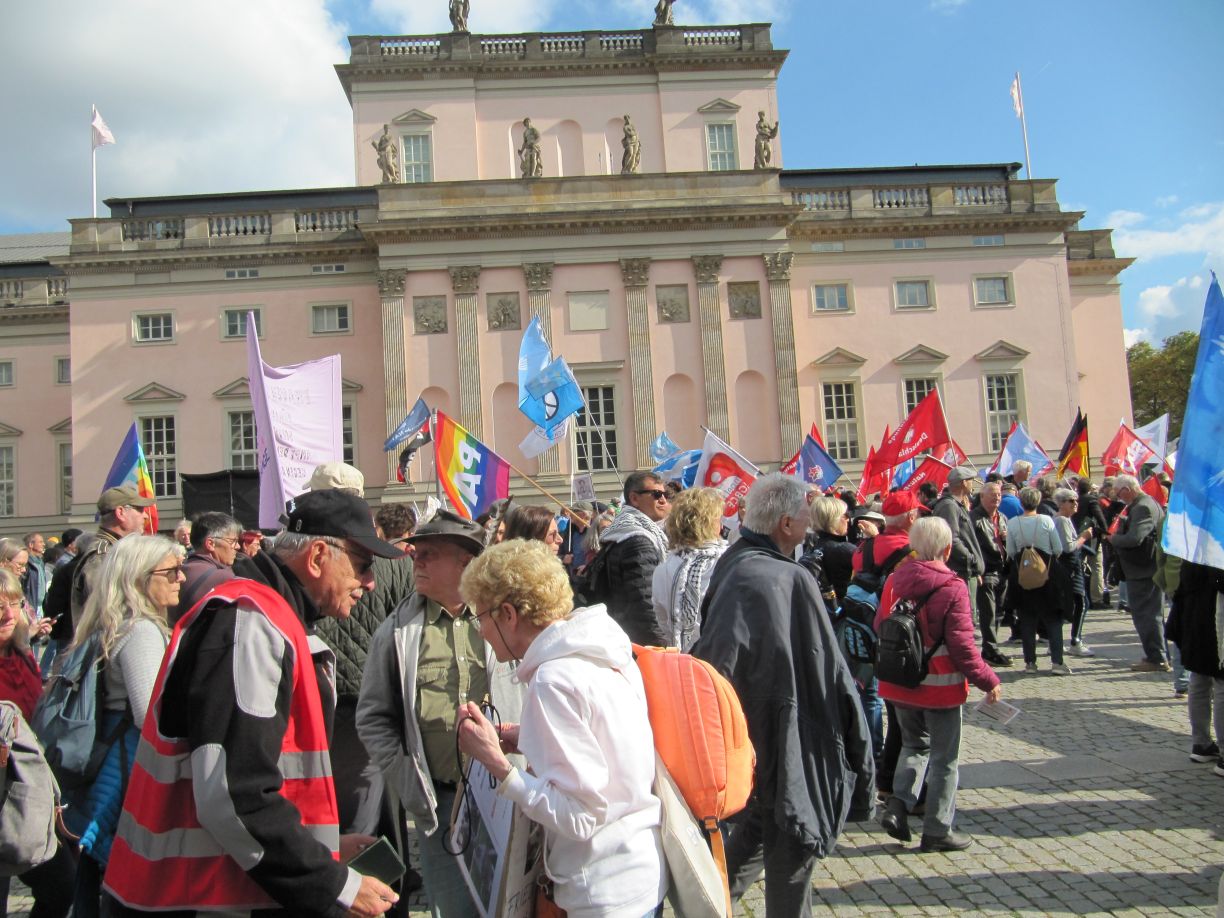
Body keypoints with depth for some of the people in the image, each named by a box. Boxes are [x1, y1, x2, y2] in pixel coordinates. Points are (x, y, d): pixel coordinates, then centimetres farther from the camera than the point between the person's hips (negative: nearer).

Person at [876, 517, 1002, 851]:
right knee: (944, 757, 9)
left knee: (914, 744, 23)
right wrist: (988, 680, -6)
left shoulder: (894, 581, -2)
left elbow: (880, 628, 7)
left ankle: (898, 806, 8)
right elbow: (962, 643, -17)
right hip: (940, 685, -5)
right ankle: (937, 830, 17)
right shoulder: (952, 587, -18)